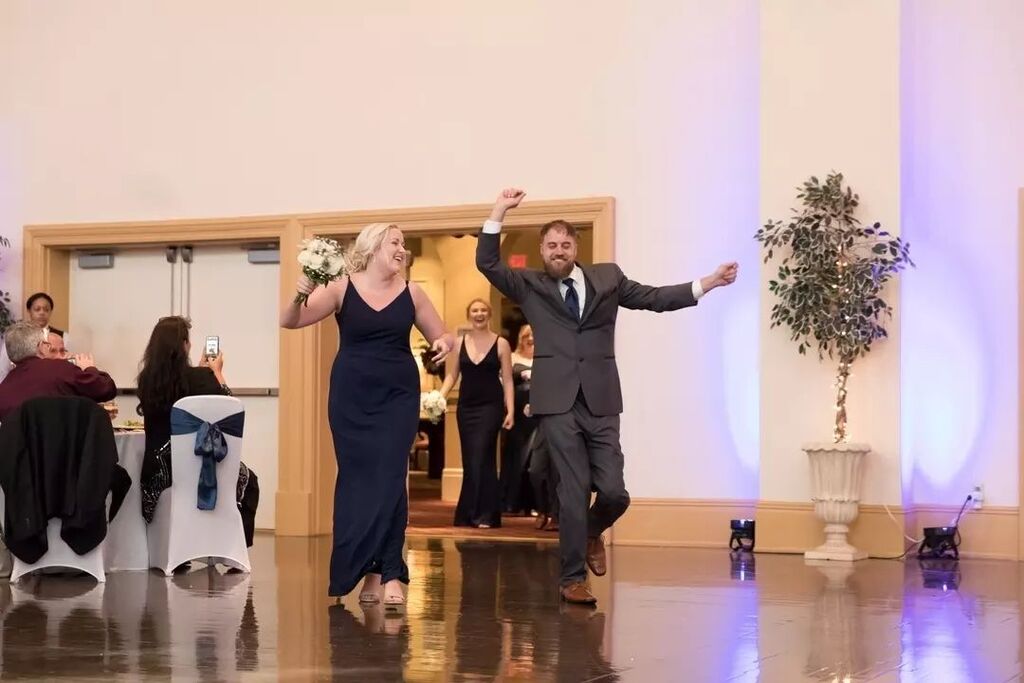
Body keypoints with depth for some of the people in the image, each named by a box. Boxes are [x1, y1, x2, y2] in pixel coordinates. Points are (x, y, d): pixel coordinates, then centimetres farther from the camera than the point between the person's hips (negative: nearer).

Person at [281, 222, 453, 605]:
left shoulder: (411, 293, 3)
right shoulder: (342, 288, -4)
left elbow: (440, 335, 12)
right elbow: (289, 321, -9)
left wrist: (445, 343, -12)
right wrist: (300, 295, -30)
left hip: (398, 397, 1)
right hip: (351, 397, -1)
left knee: (389, 480, -5)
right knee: (356, 481, 1)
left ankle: (389, 573, -2)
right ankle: (361, 571, 10)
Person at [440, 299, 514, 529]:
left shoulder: (501, 344, 0)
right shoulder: (459, 343, 9)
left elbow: (507, 380, -1)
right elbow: (451, 375, 9)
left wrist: (510, 411, -8)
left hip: (491, 406, -4)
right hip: (465, 407, 4)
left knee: (481, 457, -11)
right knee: (470, 460, 6)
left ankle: (485, 514, -8)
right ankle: (469, 513, 12)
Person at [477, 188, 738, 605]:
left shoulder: (607, 277, 13)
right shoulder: (530, 286, 8)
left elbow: (655, 298, 11)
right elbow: (487, 263, -2)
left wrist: (710, 282, 3)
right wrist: (499, 212, -10)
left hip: (600, 401, 2)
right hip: (558, 401, -2)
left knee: (613, 491, -4)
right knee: (574, 490, -3)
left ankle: (592, 533, 30)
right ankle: (573, 578, 9)